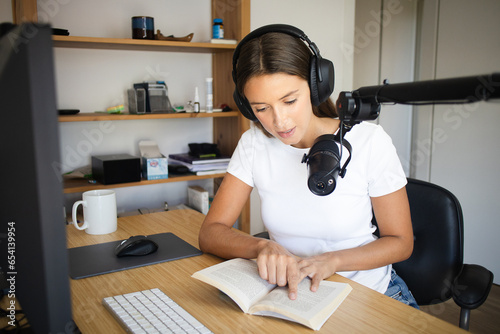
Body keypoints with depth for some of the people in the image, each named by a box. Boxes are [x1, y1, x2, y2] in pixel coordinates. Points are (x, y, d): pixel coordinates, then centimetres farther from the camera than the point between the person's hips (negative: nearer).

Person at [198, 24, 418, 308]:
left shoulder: (370, 141, -15)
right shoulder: (254, 143, -8)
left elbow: (400, 242, -6)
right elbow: (210, 232, -8)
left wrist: (331, 260, -23)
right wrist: (262, 247, -29)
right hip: (289, 294, 2)